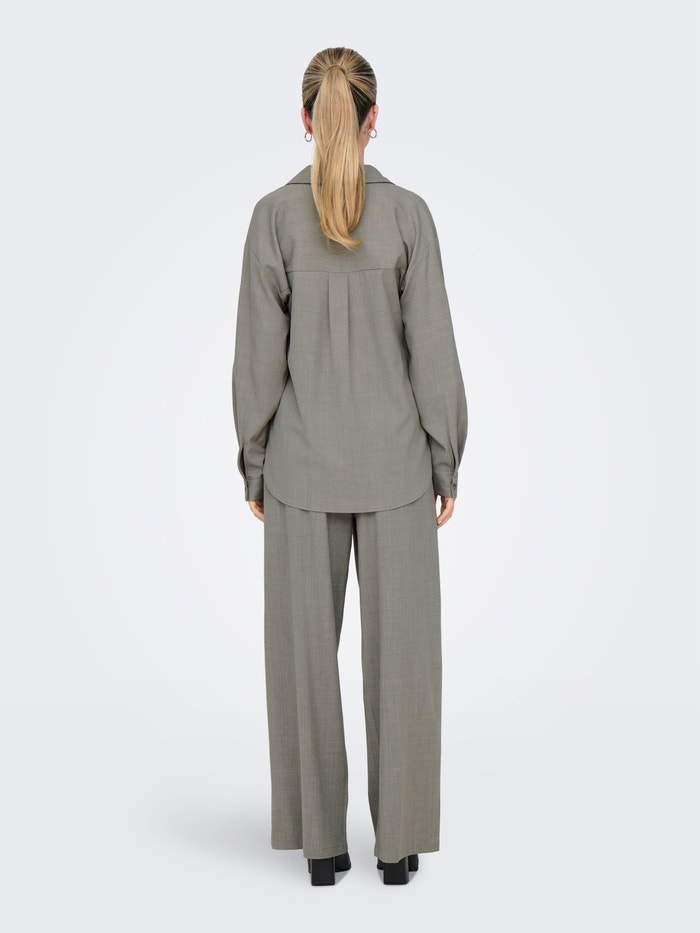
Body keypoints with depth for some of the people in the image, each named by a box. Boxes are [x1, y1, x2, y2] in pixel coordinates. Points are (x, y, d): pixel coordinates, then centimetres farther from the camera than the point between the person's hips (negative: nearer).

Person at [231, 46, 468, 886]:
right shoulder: (408, 213, -4)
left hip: (303, 466, 0)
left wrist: (254, 466, 5)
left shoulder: (275, 214, -4)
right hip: (395, 463, 0)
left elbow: (258, 352, -4)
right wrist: (445, 464, 4)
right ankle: (398, 841, 15)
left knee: (306, 649, 9)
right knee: (401, 650, 8)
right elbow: (432, 350, -4)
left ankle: (321, 841, 16)